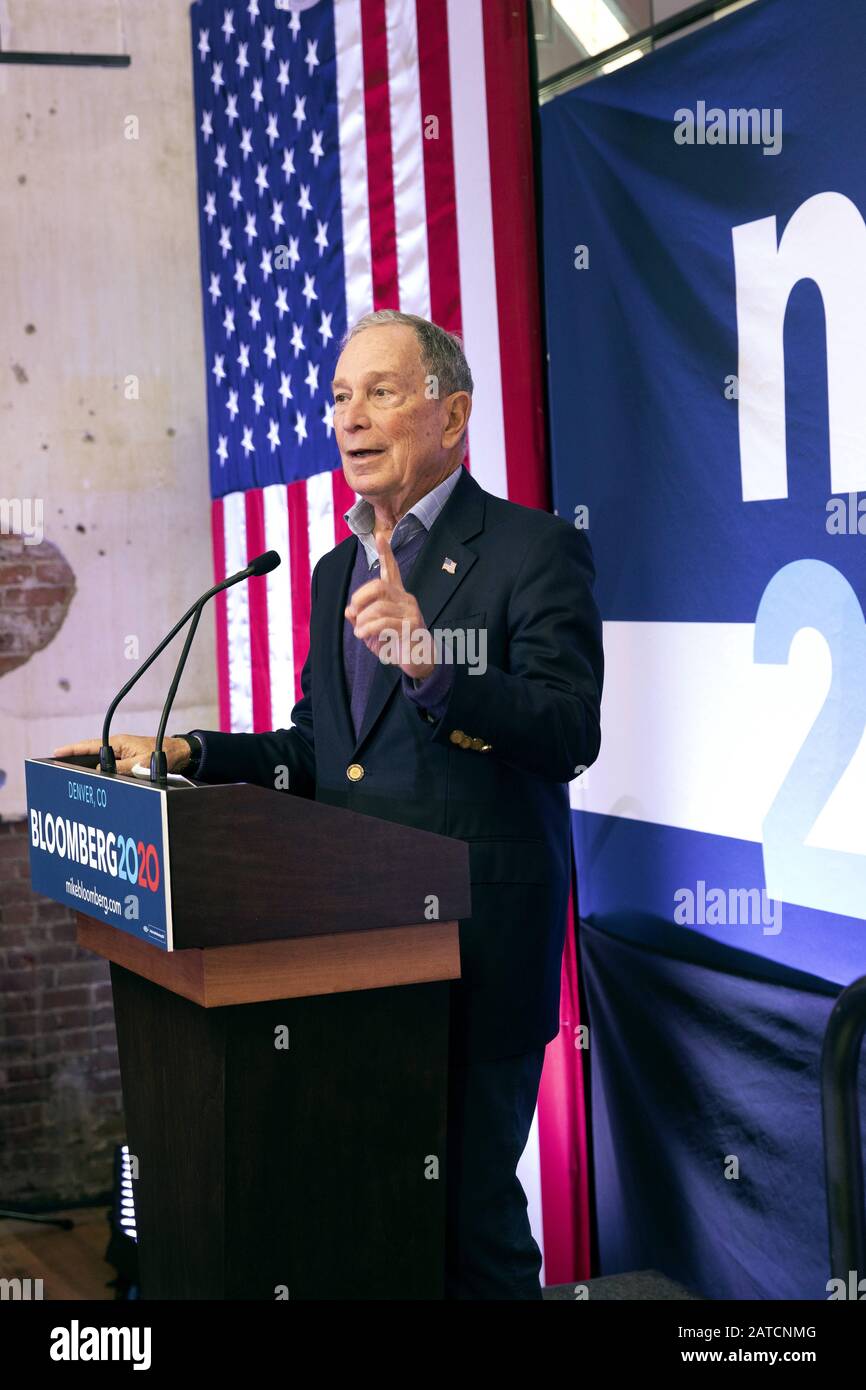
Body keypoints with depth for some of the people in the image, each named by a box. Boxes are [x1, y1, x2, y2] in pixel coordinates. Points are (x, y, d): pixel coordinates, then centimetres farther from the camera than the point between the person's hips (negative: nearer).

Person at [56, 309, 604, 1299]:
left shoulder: (536, 550, -7)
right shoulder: (337, 568, 16)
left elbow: (570, 731, -19)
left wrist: (432, 666, -32)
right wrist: (183, 755, 9)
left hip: (476, 941, -7)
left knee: (467, 1203, 0)